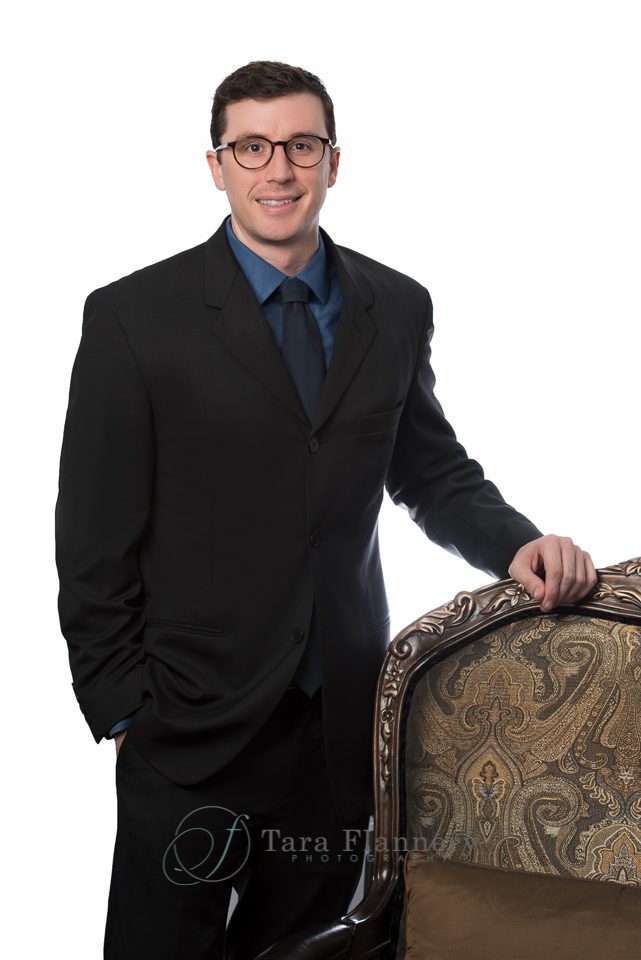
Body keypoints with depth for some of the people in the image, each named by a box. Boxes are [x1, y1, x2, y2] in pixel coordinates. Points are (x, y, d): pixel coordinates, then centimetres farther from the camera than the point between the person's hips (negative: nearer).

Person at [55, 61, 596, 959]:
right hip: (193, 723, -3)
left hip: (345, 718, 4)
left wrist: (516, 543, -8)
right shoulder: (135, 318, -8)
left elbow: (434, 472, 12)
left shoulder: (398, 309, 4)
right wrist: (121, 711, -7)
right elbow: (96, 539, -6)